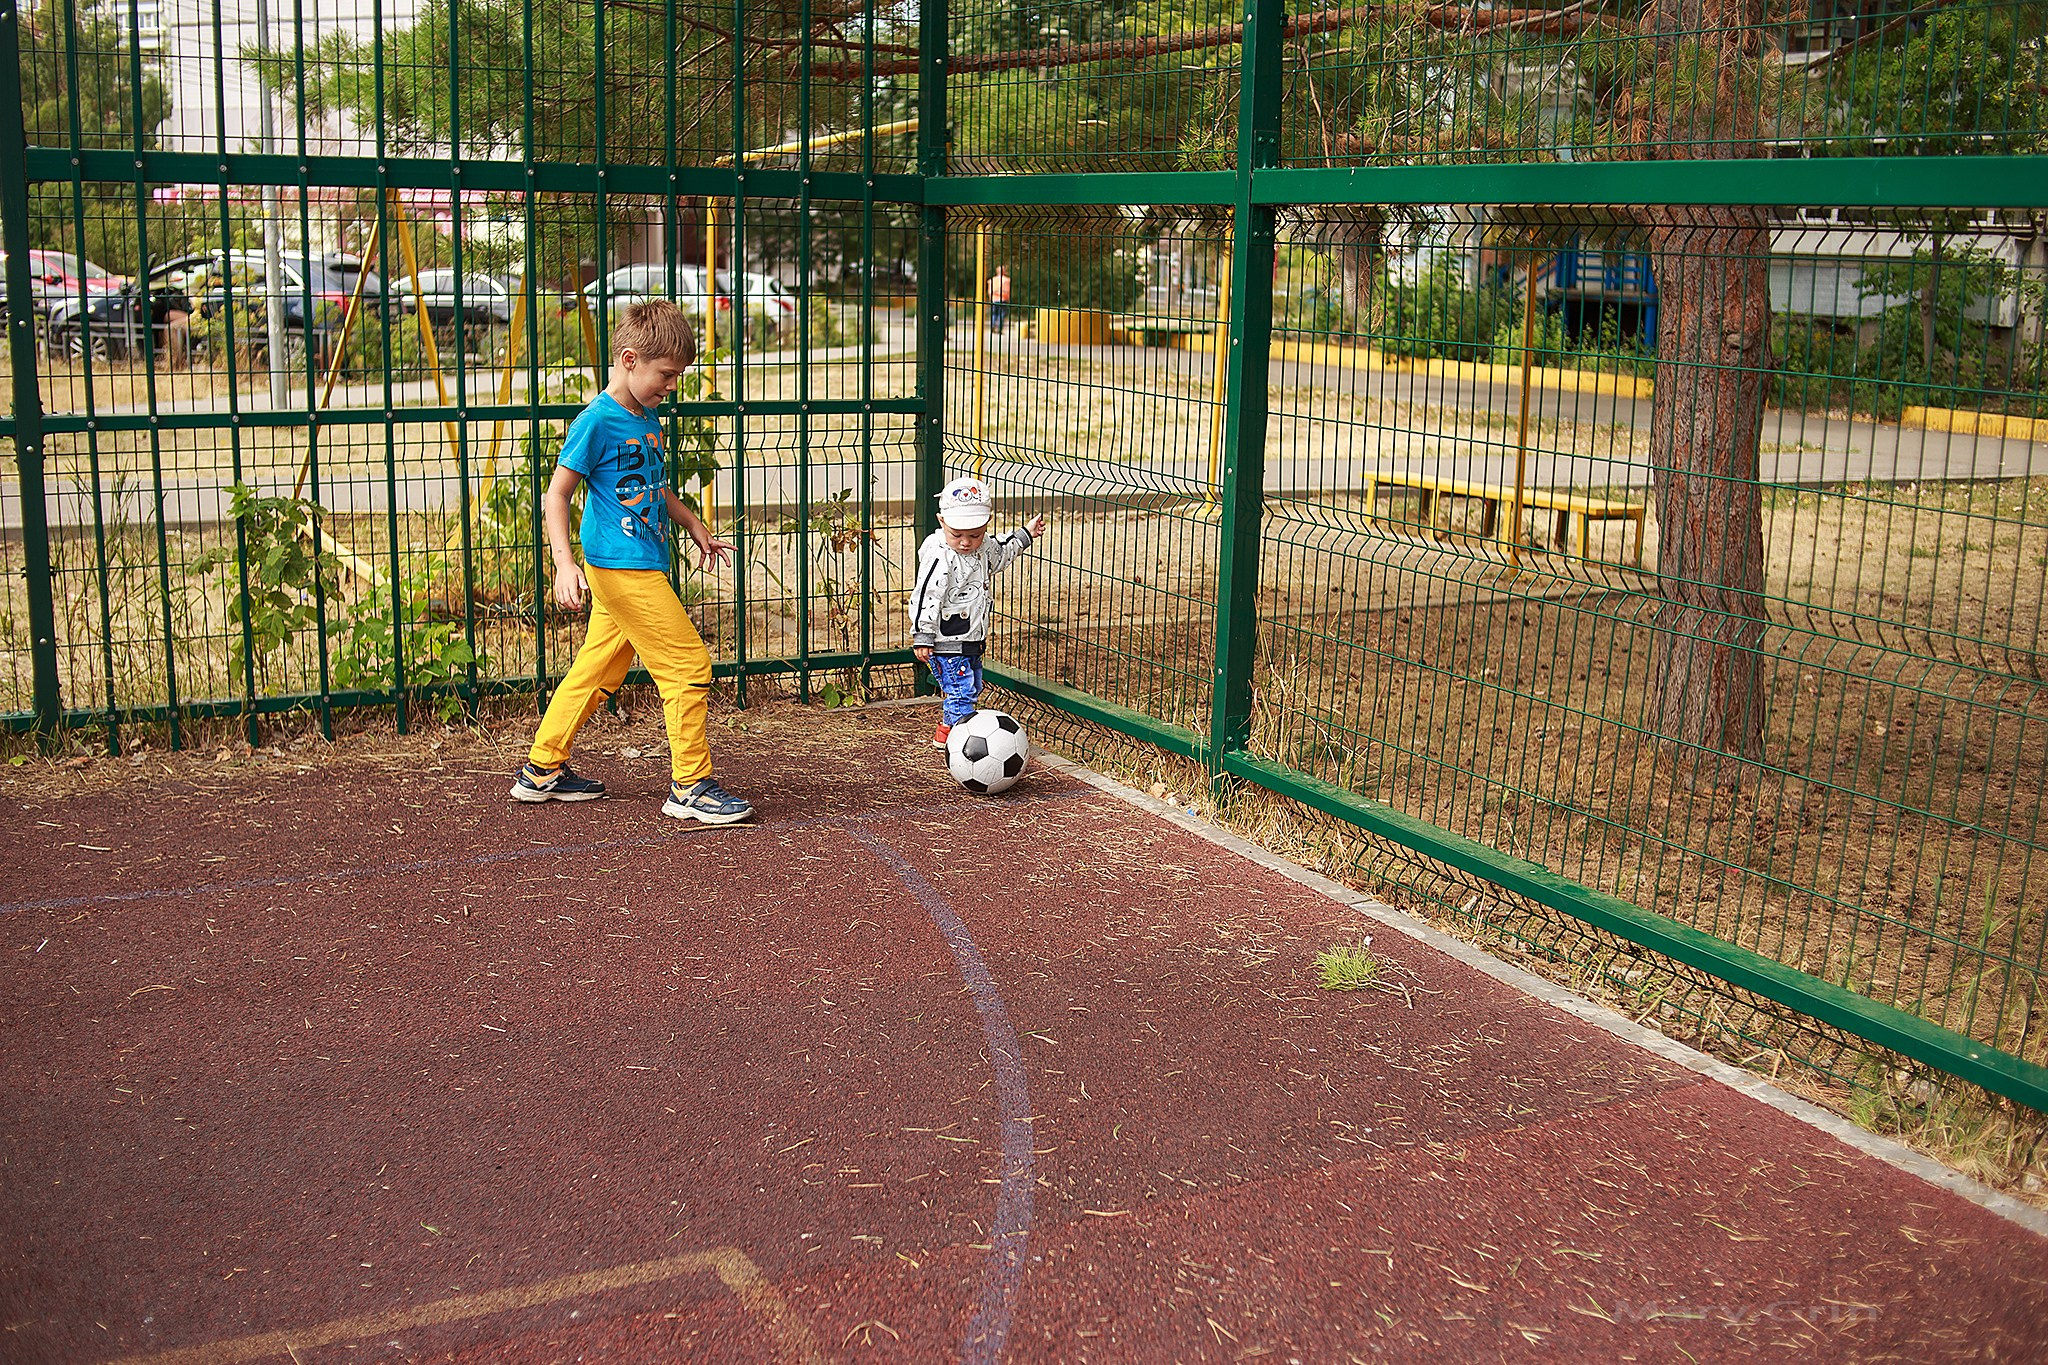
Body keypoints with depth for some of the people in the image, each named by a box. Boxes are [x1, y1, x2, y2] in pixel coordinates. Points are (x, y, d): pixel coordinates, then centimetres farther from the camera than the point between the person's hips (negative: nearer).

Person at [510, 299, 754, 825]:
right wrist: (564, 564, -22)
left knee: (596, 671, 15)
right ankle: (691, 786, 0)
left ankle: (542, 771, 26)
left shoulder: (648, 420, 13)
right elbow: (556, 495, -13)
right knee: (689, 666, -8)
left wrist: (696, 529, 33)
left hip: (640, 568, 9)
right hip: (624, 568, -9)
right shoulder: (596, 422, -13)